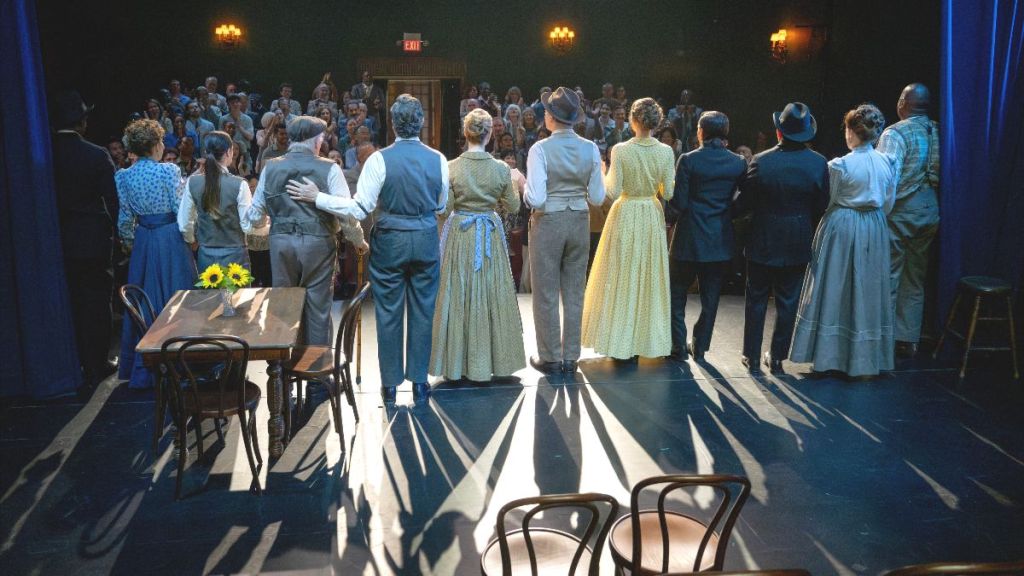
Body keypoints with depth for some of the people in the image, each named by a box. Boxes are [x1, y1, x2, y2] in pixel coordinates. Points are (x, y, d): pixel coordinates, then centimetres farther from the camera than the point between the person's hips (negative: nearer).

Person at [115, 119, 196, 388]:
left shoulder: (124, 177, 1)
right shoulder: (169, 171, -12)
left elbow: (125, 217, 5)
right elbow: (181, 209, -12)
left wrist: (129, 242, 19)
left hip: (143, 242, 5)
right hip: (171, 239, -4)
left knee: (144, 299, 13)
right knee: (174, 296, 5)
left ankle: (140, 369, 21)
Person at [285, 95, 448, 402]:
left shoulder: (380, 159, -14)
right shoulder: (438, 159, -4)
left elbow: (359, 208, -15)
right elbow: (441, 207, 6)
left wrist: (317, 197, -9)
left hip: (389, 241, -2)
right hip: (426, 241, 2)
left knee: (388, 312, 8)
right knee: (422, 310, 11)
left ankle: (390, 383, 17)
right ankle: (419, 380, 19)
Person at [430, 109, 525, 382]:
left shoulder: (451, 168, -10)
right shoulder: (501, 169, -8)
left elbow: (445, 208, -8)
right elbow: (513, 206, 2)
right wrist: (514, 185, 19)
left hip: (459, 235, -1)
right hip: (490, 235, 1)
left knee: (459, 296, 8)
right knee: (492, 296, 10)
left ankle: (458, 362, 14)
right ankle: (494, 359, 17)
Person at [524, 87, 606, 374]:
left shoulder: (540, 149, -15)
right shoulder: (590, 149, -3)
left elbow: (535, 200, -19)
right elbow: (597, 197, -1)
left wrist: (523, 184, 0)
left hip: (548, 223, -4)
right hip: (580, 222, 4)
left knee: (546, 293, 8)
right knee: (574, 292, 13)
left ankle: (550, 358, 16)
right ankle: (570, 357, 20)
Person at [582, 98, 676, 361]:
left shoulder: (620, 150, -14)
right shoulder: (666, 152, -6)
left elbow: (613, 192, -14)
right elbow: (668, 193, -4)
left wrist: (603, 173, 4)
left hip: (625, 216, -3)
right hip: (652, 217, 3)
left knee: (622, 278, 7)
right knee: (649, 278, 15)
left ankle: (621, 344, 12)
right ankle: (646, 339, 23)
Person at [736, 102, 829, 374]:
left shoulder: (761, 162, -14)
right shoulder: (819, 164, -9)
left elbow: (745, 201, -6)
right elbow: (822, 206, -1)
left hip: (763, 242, -1)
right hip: (797, 245, 1)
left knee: (757, 299, 11)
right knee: (788, 301, 12)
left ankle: (752, 356, 17)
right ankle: (777, 357, 18)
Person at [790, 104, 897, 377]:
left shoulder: (840, 165, -17)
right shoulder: (887, 162, -3)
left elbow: (829, 201, -5)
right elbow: (888, 202, 6)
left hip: (841, 229, -4)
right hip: (874, 231, 4)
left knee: (835, 289, 6)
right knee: (868, 290, 11)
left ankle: (829, 354, 11)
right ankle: (865, 358, 18)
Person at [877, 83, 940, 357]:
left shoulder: (895, 133, -14)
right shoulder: (938, 132, 3)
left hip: (900, 213, -6)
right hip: (930, 212, 6)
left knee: (888, 277, 2)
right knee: (915, 281, 13)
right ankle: (908, 340, 19)